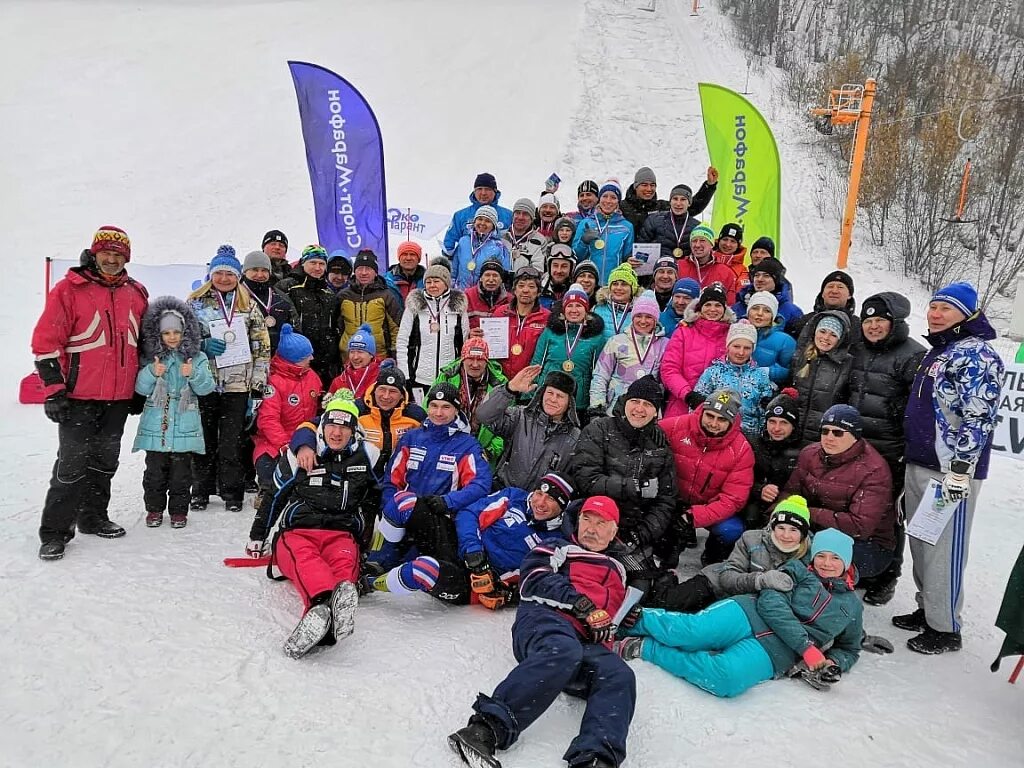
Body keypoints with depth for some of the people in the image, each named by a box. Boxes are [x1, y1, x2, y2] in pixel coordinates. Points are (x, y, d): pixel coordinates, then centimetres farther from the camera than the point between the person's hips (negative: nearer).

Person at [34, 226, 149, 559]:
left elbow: (144, 343, 19)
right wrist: (54, 389, -12)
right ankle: (55, 532, 7)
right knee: (73, 464, -4)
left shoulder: (136, 293, 10)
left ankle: (93, 517, 28)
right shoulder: (70, 289, -5)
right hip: (79, 397, -5)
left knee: (105, 462, 14)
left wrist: (141, 389, 16)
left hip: (119, 398, 5)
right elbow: (46, 341, -7)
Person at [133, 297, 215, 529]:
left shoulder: (197, 358, 2)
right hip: (155, 425, 1)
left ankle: (178, 510, 18)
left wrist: (193, 375, -22)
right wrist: (152, 373, -17)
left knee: (181, 471, 6)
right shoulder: (151, 358, 5)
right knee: (155, 470, 8)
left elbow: (206, 388, -5)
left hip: (184, 425, -1)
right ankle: (154, 508, 22)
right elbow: (141, 388, 0)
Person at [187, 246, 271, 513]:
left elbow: (261, 347, 6)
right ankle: (200, 491, 21)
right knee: (204, 439, 7)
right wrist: (203, 345, -12)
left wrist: (258, 385, 1)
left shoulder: (249, 305, 7)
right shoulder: (196, 302, 6)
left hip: (237, 384, 0)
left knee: (232, 441, 2)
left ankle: (232, 492, 14)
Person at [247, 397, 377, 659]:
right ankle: (327, 600, -70)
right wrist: (256, 538, 24)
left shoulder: (366, 456, 12)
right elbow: (272, 498, 21)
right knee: (305, 558, -38)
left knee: (345, 563, -37)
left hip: (342, 535, 1)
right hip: (296, 533, 0)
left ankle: (321, 612, -68)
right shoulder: (298, 456, 11)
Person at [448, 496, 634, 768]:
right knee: (565, 650, -40)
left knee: (619, 676, -30)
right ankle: (486, 728, -48)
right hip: (545, 618, -4)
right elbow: (535, 579, 5)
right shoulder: (558, 548, 24)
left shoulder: (617, 571, 39)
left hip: (585, 641, 4)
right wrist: (579, 601, -7)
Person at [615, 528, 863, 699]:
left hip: (771, 655, 0)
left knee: (728, 679, -33)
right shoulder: (797, 570, 11)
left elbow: (850, 649, 31)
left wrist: (834, 663, 6)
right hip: (748, 616, 0)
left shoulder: (852, 605, 21)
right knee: (689, 631, -31)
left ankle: (647, 648, -21)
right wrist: (807, 648, -12)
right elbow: (771, 603, -4)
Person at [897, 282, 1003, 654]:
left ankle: (945, 628, 8)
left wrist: (961, 468, -23)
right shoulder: (937, 351, 17)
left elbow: (979, 417, -20)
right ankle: (926, 609, 28)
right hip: (919, 464, 9)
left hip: (951, 470, -9)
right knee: (920, 542, 15)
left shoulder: (977, 355, -12)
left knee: (944, 548, -3)